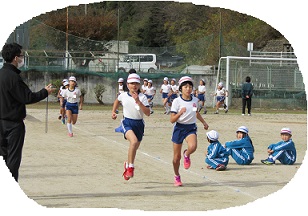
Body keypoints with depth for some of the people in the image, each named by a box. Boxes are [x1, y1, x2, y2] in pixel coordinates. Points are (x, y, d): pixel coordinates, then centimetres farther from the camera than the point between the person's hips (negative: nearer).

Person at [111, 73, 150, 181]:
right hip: (127, 122, -2)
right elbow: (117, 101, 25)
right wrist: (113, 112, 17)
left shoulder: (142, 97, -7)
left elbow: (148, 113, -18)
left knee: (134, 148, 14)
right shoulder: (123, 96, 0)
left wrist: (138, 102, -25)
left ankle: (127, 164, 44)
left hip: (139, 124, 2)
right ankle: (130, 167, -22)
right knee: (134, 141, -30)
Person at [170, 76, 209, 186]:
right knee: (177, 156, 4)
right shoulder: (177, 101, -10)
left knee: (193, 146, -30)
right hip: (179, 128, -2)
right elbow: (172, 120, -14)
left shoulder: (195, 100, 3)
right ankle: (177, 177, 27)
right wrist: (180, 113, -29)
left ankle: (187, 155, 7)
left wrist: (204, 122, 25)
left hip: (191, 128, 2)